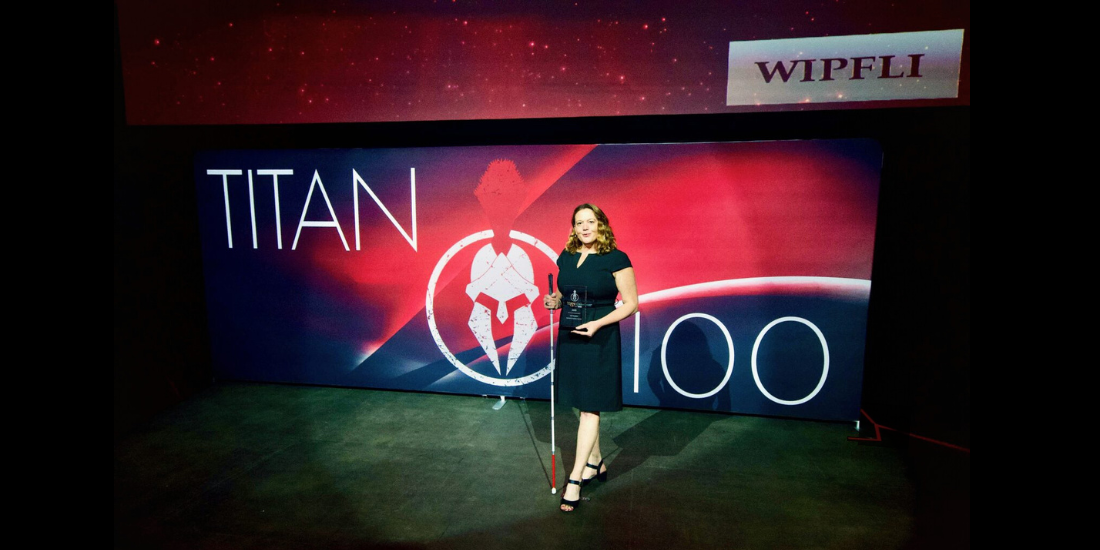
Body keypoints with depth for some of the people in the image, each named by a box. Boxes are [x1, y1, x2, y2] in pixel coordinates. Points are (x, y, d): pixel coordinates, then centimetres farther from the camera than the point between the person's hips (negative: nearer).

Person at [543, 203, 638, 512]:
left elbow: (631, 303, -9)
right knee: (583, 404, 16)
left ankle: (575, 480, 2)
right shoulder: (566, 258, 7)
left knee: (590, 408, -3)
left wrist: (598, 323, -20)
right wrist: (554, 301, -2)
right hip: (570, 336, 6)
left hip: (600, 340, -6)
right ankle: (595, 463, 34)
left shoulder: (616, 259, -10)